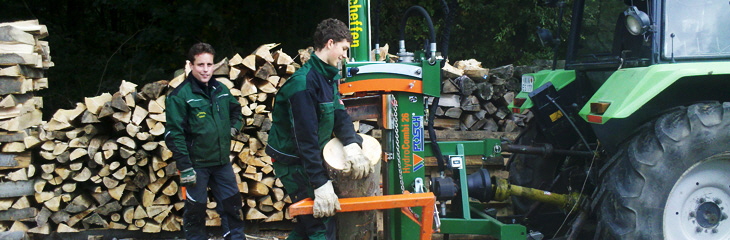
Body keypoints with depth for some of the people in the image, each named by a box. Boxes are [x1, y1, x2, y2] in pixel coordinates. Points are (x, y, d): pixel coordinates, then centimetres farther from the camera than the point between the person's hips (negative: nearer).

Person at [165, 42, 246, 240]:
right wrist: (184, 168, -19)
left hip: (222, 162, 5)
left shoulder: (221, 90, 5)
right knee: (195, 211, 6)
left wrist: (234, 127, 6)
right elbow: (174, 135, -16)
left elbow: (236, 110, 26)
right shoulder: (180, 95, -14)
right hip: (196, 164, -5)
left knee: (232, 206, 12)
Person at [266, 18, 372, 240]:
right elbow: (306, 137, -28)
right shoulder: (303, 82, -25)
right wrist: (321, 185, -30)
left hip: (310, 157, 9)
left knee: (309, 222, 17)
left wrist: (353, 146, -25)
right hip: (294, 162, -9)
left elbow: (339, 114, -4)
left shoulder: (329, 77, 6)